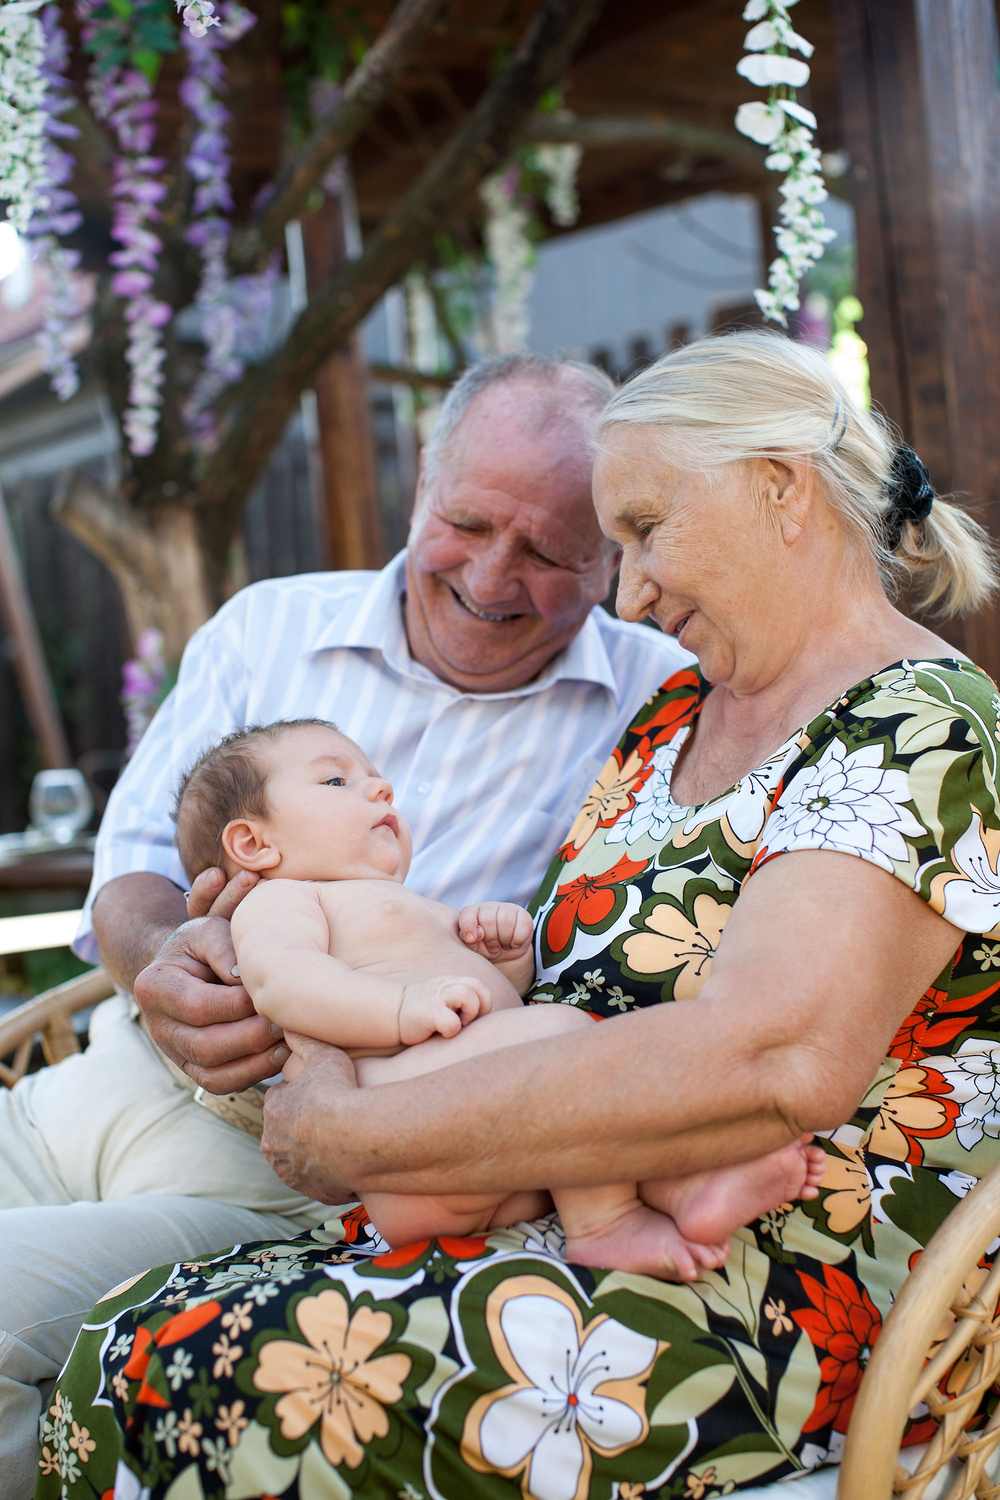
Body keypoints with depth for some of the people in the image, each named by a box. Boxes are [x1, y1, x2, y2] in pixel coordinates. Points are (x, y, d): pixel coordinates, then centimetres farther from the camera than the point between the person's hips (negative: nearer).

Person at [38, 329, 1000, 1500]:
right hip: (585, 1239, 8)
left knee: (177, 1379, -20)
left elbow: (773, 1062, -29)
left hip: (785, 1311, -8)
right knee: (127, 1335, -8)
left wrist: (351, 1133, -22)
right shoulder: (677, 712, 15)